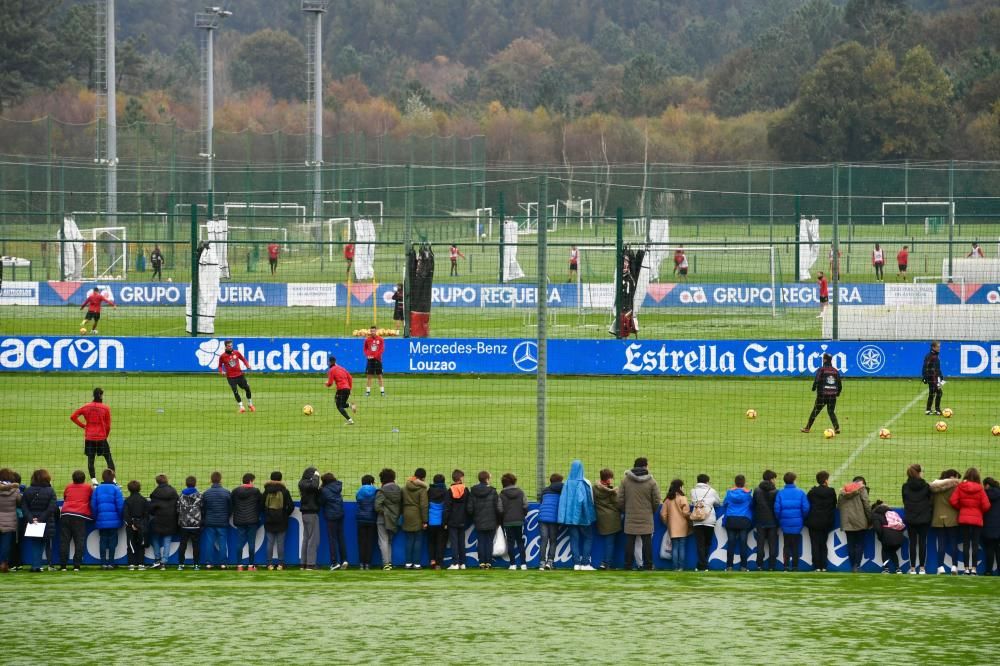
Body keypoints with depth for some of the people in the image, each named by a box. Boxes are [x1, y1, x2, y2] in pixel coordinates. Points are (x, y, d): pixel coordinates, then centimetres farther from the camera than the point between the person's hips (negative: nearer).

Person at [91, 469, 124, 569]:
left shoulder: (97, 489, 4)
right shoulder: (116, 489, -6)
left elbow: (93, 505, 3)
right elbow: (120, 505, -8)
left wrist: (95, 518, 12)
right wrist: (121, 518, 3)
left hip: (101, 520, 3)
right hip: (114, 520, -3)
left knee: (103, 541, 8)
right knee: (113, 541, 3)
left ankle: (103, 563, 5)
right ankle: (111, 562, 0)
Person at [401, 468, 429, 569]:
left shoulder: (405, 487, 5)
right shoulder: (422, 489, -10)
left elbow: (402, 502, 7)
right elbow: (424, 506, -12)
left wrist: (402, 514, 11)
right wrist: (425, 521, -10)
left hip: (407, 516, 4)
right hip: (417, 517, -4)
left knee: (409, 540, 9)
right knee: (418, 540, 2)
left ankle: (408, 562, 7)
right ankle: (416, 563, -1)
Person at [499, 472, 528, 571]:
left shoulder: (502, 494, -5)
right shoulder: (520, 492, -1)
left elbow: (500, 509, -5)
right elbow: (525, 506, -1)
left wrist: (501, 519, 10)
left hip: (507, 522, -2)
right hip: (519, 521, 2)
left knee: (510, 543, 3)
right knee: (521, 542, 8)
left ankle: (513, 564, -2)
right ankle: (523, 564, 1)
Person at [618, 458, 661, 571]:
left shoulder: (625, 481, -1)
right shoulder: (651, 482, -6)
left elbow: (620, 500, 0)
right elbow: (656, 501, -3)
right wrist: (652, 512, 15)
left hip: (630, 519, 1)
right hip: (646, 519, -1)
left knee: (629, 544, 5)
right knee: (647, 543, 5)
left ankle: (628, 566, 6)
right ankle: (648, 566, 6)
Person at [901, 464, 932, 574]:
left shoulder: (905, 487, -2)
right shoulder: (925, 486, -7)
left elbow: (904, 502, 6)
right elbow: (930, 501, 0)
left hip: (910, 519, 1)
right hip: (923, 519, -1)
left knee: (912, 543, 5)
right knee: (922, 542, 5)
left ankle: (912, 568, 4)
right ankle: (922, 568, 3)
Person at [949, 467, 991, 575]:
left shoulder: (960, 487, -4)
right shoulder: (980, 488, -7)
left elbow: (953, 501, -9)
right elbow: (986, 505, -8)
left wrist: (961, 508, 9)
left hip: (963, 518, 1)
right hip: (977, 519, -1)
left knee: (965, 544, 6)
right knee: (975, 544, 3)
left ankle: (967, 568, 4)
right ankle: (974, 568, -2)